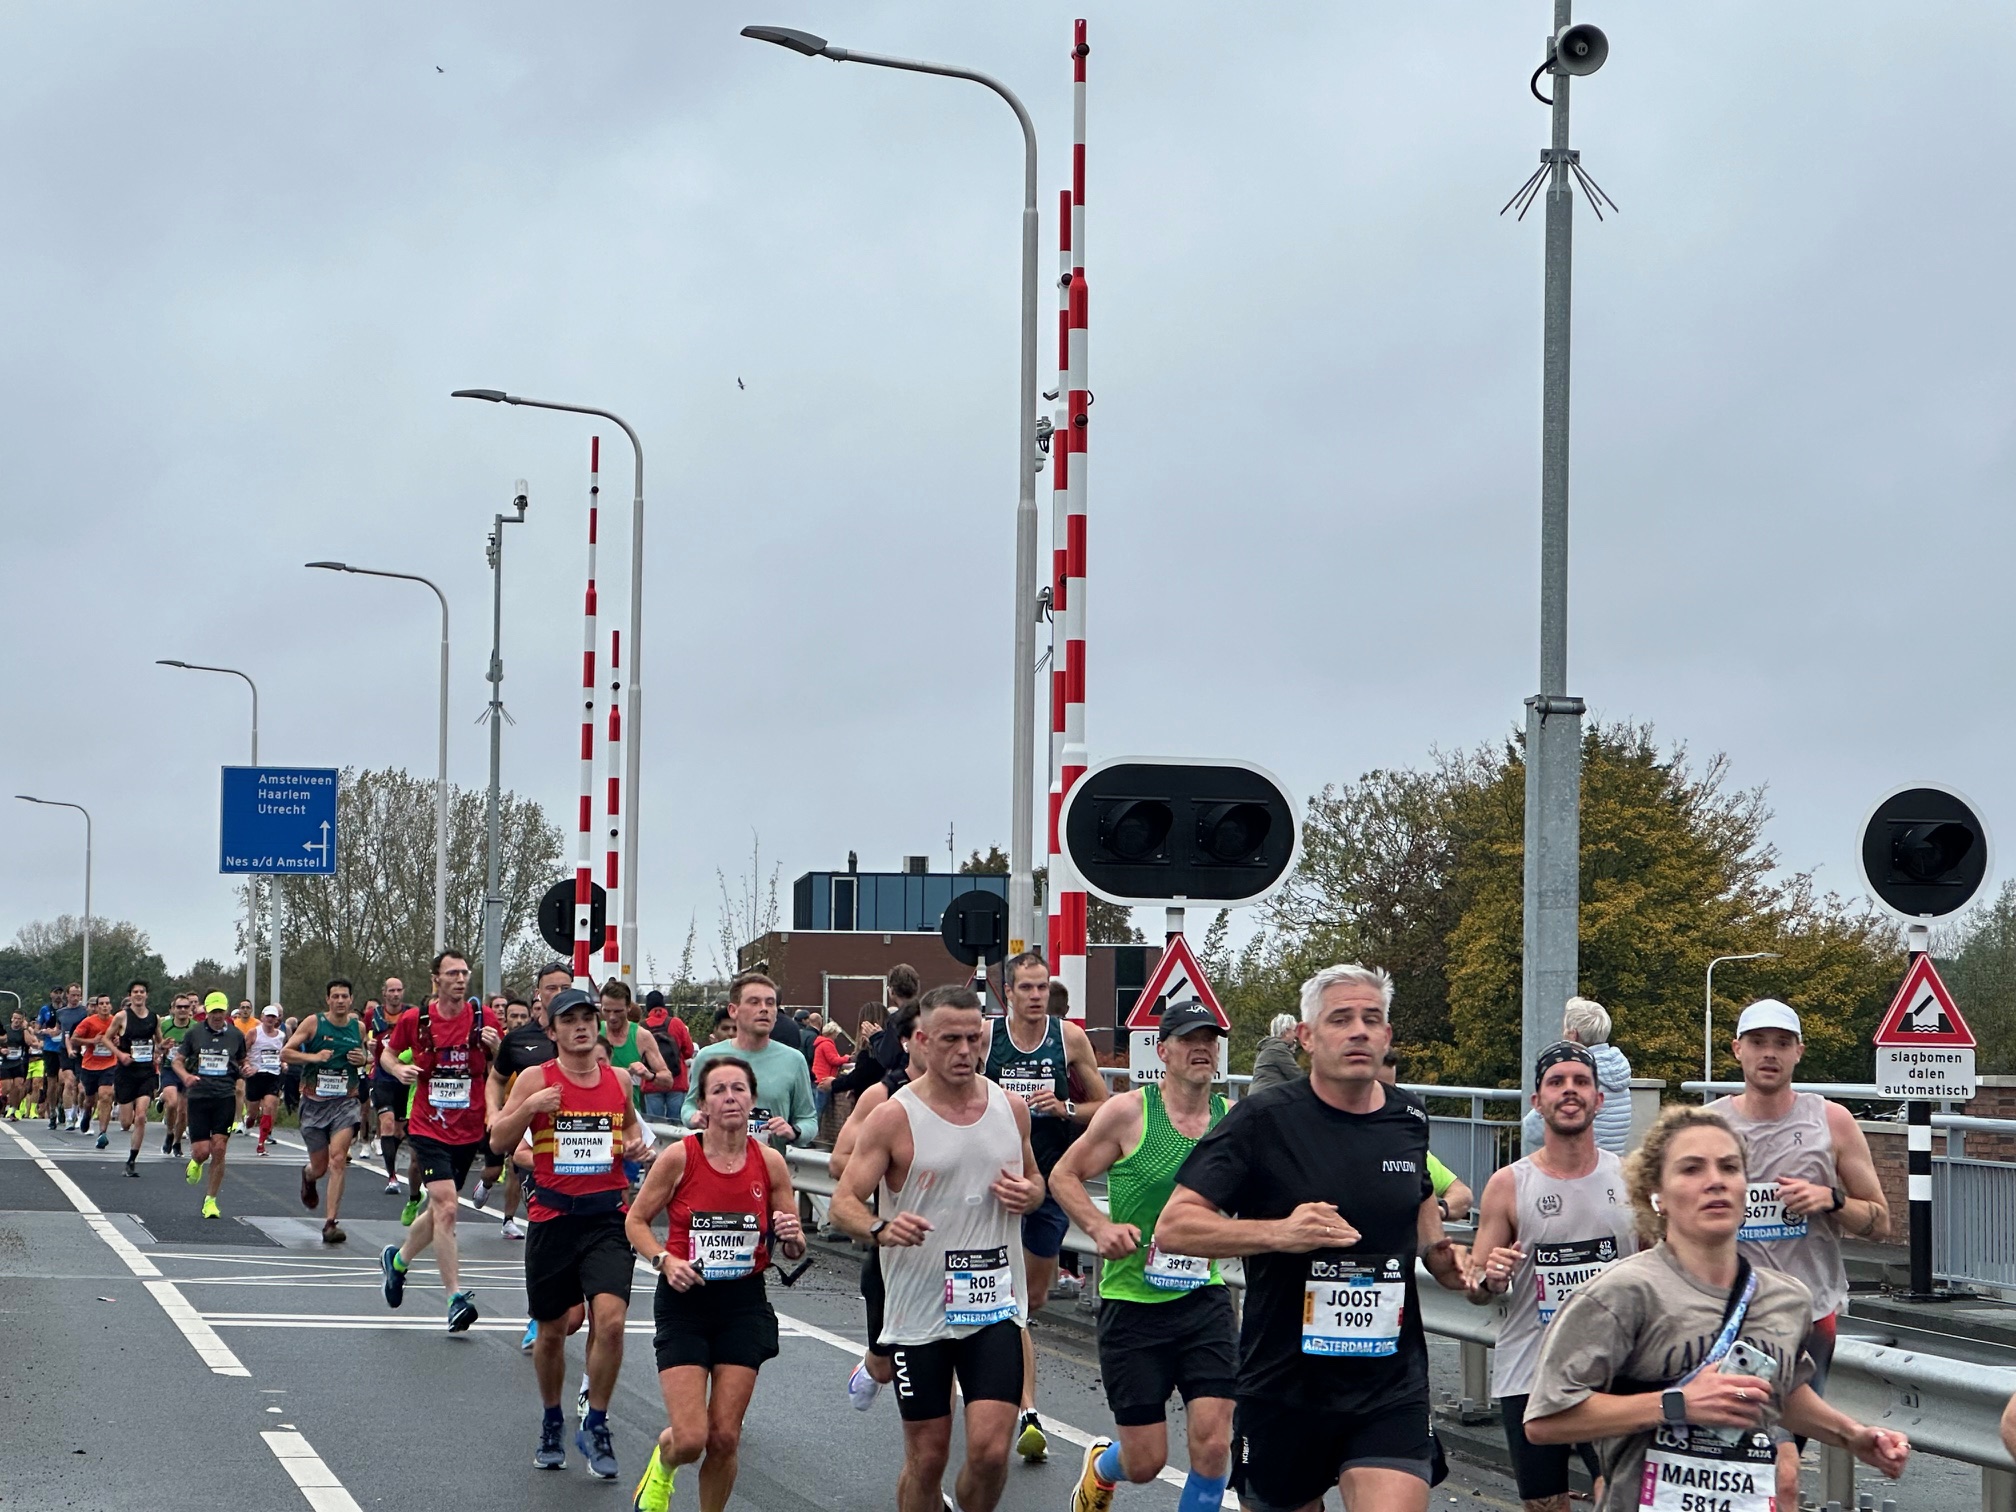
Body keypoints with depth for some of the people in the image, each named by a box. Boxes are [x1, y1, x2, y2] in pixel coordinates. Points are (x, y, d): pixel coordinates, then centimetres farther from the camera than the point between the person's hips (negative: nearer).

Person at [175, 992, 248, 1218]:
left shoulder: (236, 1035, 8)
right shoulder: (194, 1033, 5)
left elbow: (243, 1063, 20)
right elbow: (178, 1061, 9)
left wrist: (245, 1070, -4)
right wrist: (186, 1076, -12)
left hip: (225, 1097, 0)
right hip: (198, 1096, 0)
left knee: (218, 1150, -7)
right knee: (201, 1151, -5)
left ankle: (211, 1200, 5)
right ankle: (196, 1163, 34)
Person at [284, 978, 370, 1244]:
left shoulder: (358, 1027, 6)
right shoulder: (313, 1022, -4)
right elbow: (285, 1053, -6)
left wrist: (365, 1059, 0)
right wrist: (313, 1057, -20)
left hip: (345, 1102, 1)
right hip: (314, 1102, -1)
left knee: (338, 1159, -18)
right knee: (320, 1167, 8)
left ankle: (331, 1223, -17)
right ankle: (308, 1175, 48)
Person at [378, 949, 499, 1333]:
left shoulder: (483, 1018, -1)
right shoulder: (414, 1020, -3)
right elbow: (387, 1053, 13)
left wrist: (496, 1046, -15)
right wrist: (399, 1068, -9)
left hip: (469, 1131, 3)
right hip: (429, 1129, -3)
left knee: (438, 1210, 15)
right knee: (445, 1206, -18)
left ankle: (397, 1259, 43)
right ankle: (456, 1298, -16)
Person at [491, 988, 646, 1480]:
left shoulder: (619, 1078, 7)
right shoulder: (536, 1078, -1)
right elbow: (498, 1141, -1)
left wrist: (635, 1143, 3)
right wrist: (529, 1106, -17)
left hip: (608, 1215, 1)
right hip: (553, 1216, -1)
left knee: (611, 1320, -15)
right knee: (552, 1330, 10)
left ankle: (595, 1425, 1)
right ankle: (552, 1422, 33)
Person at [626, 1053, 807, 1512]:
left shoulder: (770, 1163, -1)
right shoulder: (679, 1157, -9)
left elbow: (793, 1250, 8)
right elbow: (636, 1221, 2)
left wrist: (792, 1239, -15)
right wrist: (665, 1260, -16)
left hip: (744, 1304, 2)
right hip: (684, 1302, -2)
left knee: (725, 1438, 0)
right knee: (690, 1439, -10)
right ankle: (662, 1465, 27)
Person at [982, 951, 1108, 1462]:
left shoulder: (1070, 1038, -2)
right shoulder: (984, 1037, -4)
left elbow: (1103, 1107, 5)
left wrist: (1065, 1108, -13)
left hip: (1052, 1178, 2)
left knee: (1033, 1296, 14)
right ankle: (1029, 1413, -10)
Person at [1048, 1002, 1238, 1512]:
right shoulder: (1128, 1112, -8)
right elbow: (1063, 1176, 1)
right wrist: (1101, 1227, -15)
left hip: (1205, 1301, 2)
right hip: (1131, 1303, -2)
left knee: (1213, 1445, -11)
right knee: (1145, 1463, 5)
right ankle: (1101, 1465, 41)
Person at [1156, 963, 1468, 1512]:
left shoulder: (1410, 1118, 7)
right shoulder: (1264, 1120, -8)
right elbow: (1173, 1225, -13)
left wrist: (1439, 1253, 12)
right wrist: (1279, 1233, -24)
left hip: (1392, 1394, 2)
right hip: (1283, 1386, -2)